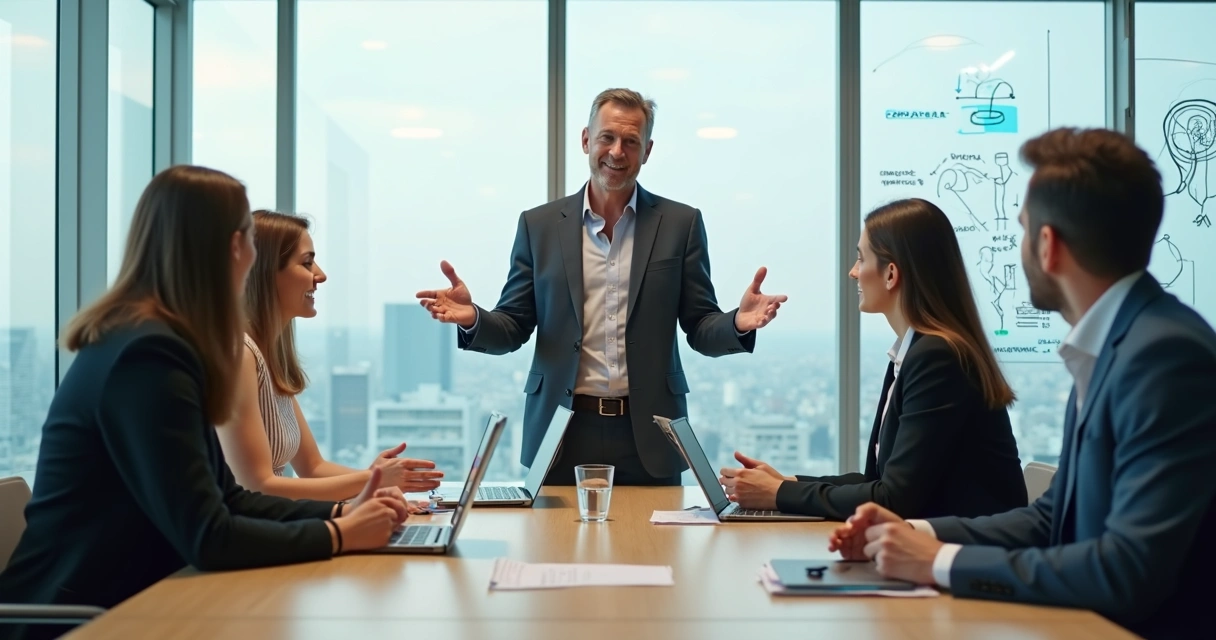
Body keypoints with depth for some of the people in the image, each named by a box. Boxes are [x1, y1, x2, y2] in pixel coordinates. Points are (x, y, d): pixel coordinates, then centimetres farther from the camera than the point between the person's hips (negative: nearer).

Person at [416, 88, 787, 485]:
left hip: (648, 437, 0)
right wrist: (472, 318, -15)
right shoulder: (539, 225, 5)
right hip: (562, 435, 0)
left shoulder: (681, 224, 4)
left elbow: (700, 329, 4)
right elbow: (513, 329, 6)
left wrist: (738, 324, -17)